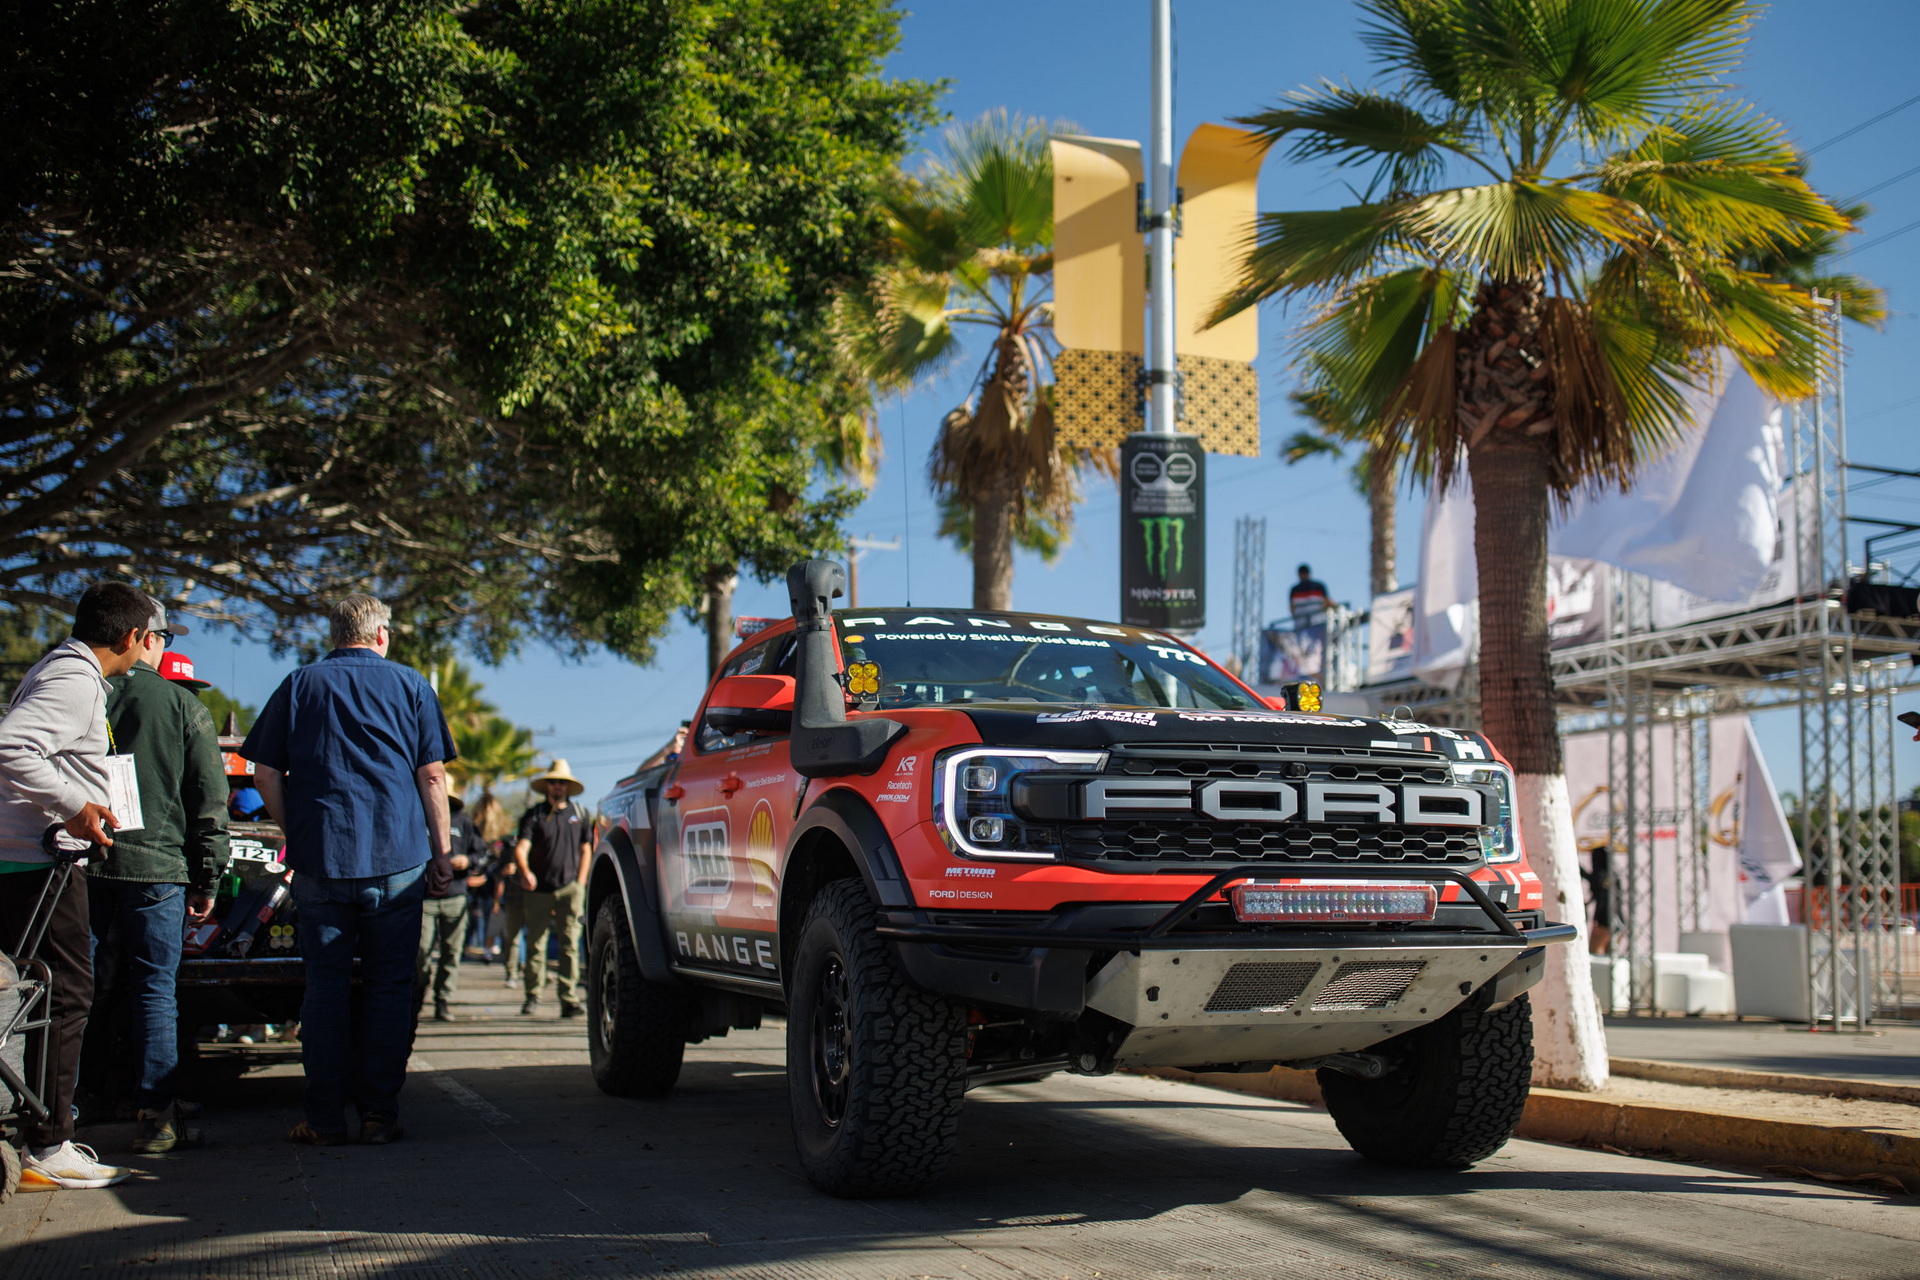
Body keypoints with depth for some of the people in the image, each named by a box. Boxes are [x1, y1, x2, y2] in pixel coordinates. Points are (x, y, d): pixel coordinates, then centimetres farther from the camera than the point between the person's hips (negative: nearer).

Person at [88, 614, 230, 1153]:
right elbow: (210, 799, 0)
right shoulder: (182, 705, 0)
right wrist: (207, 879, 6)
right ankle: (156, 1118, 4)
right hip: (155, 866, -2)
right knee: (154, 991, 3)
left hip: (80, 863, 2)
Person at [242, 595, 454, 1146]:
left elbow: (266, 775, 6)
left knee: (325, 986, 6)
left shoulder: (299, 685, 8)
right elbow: (432, 775, 1)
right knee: (389, 986, 5)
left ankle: (324, 1118, 7)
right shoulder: (410, 685, 6)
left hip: (320, 857, 1)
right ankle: (378, 1112, 5)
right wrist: (443, 847, 7)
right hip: (397, 858, -1)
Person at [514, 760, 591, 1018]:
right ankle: (533, 996, 18)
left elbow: (586, 850, 16)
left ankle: (569, 999, -9)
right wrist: (525, 871, -31)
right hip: (538, 890, 0)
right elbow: (521, 847, -11)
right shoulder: (534, 815, 2)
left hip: (569, 890, 1)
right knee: (535, 945, 6)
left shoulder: (578, 814, 11)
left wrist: (580, 883, 6)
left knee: (570, 944, -7)